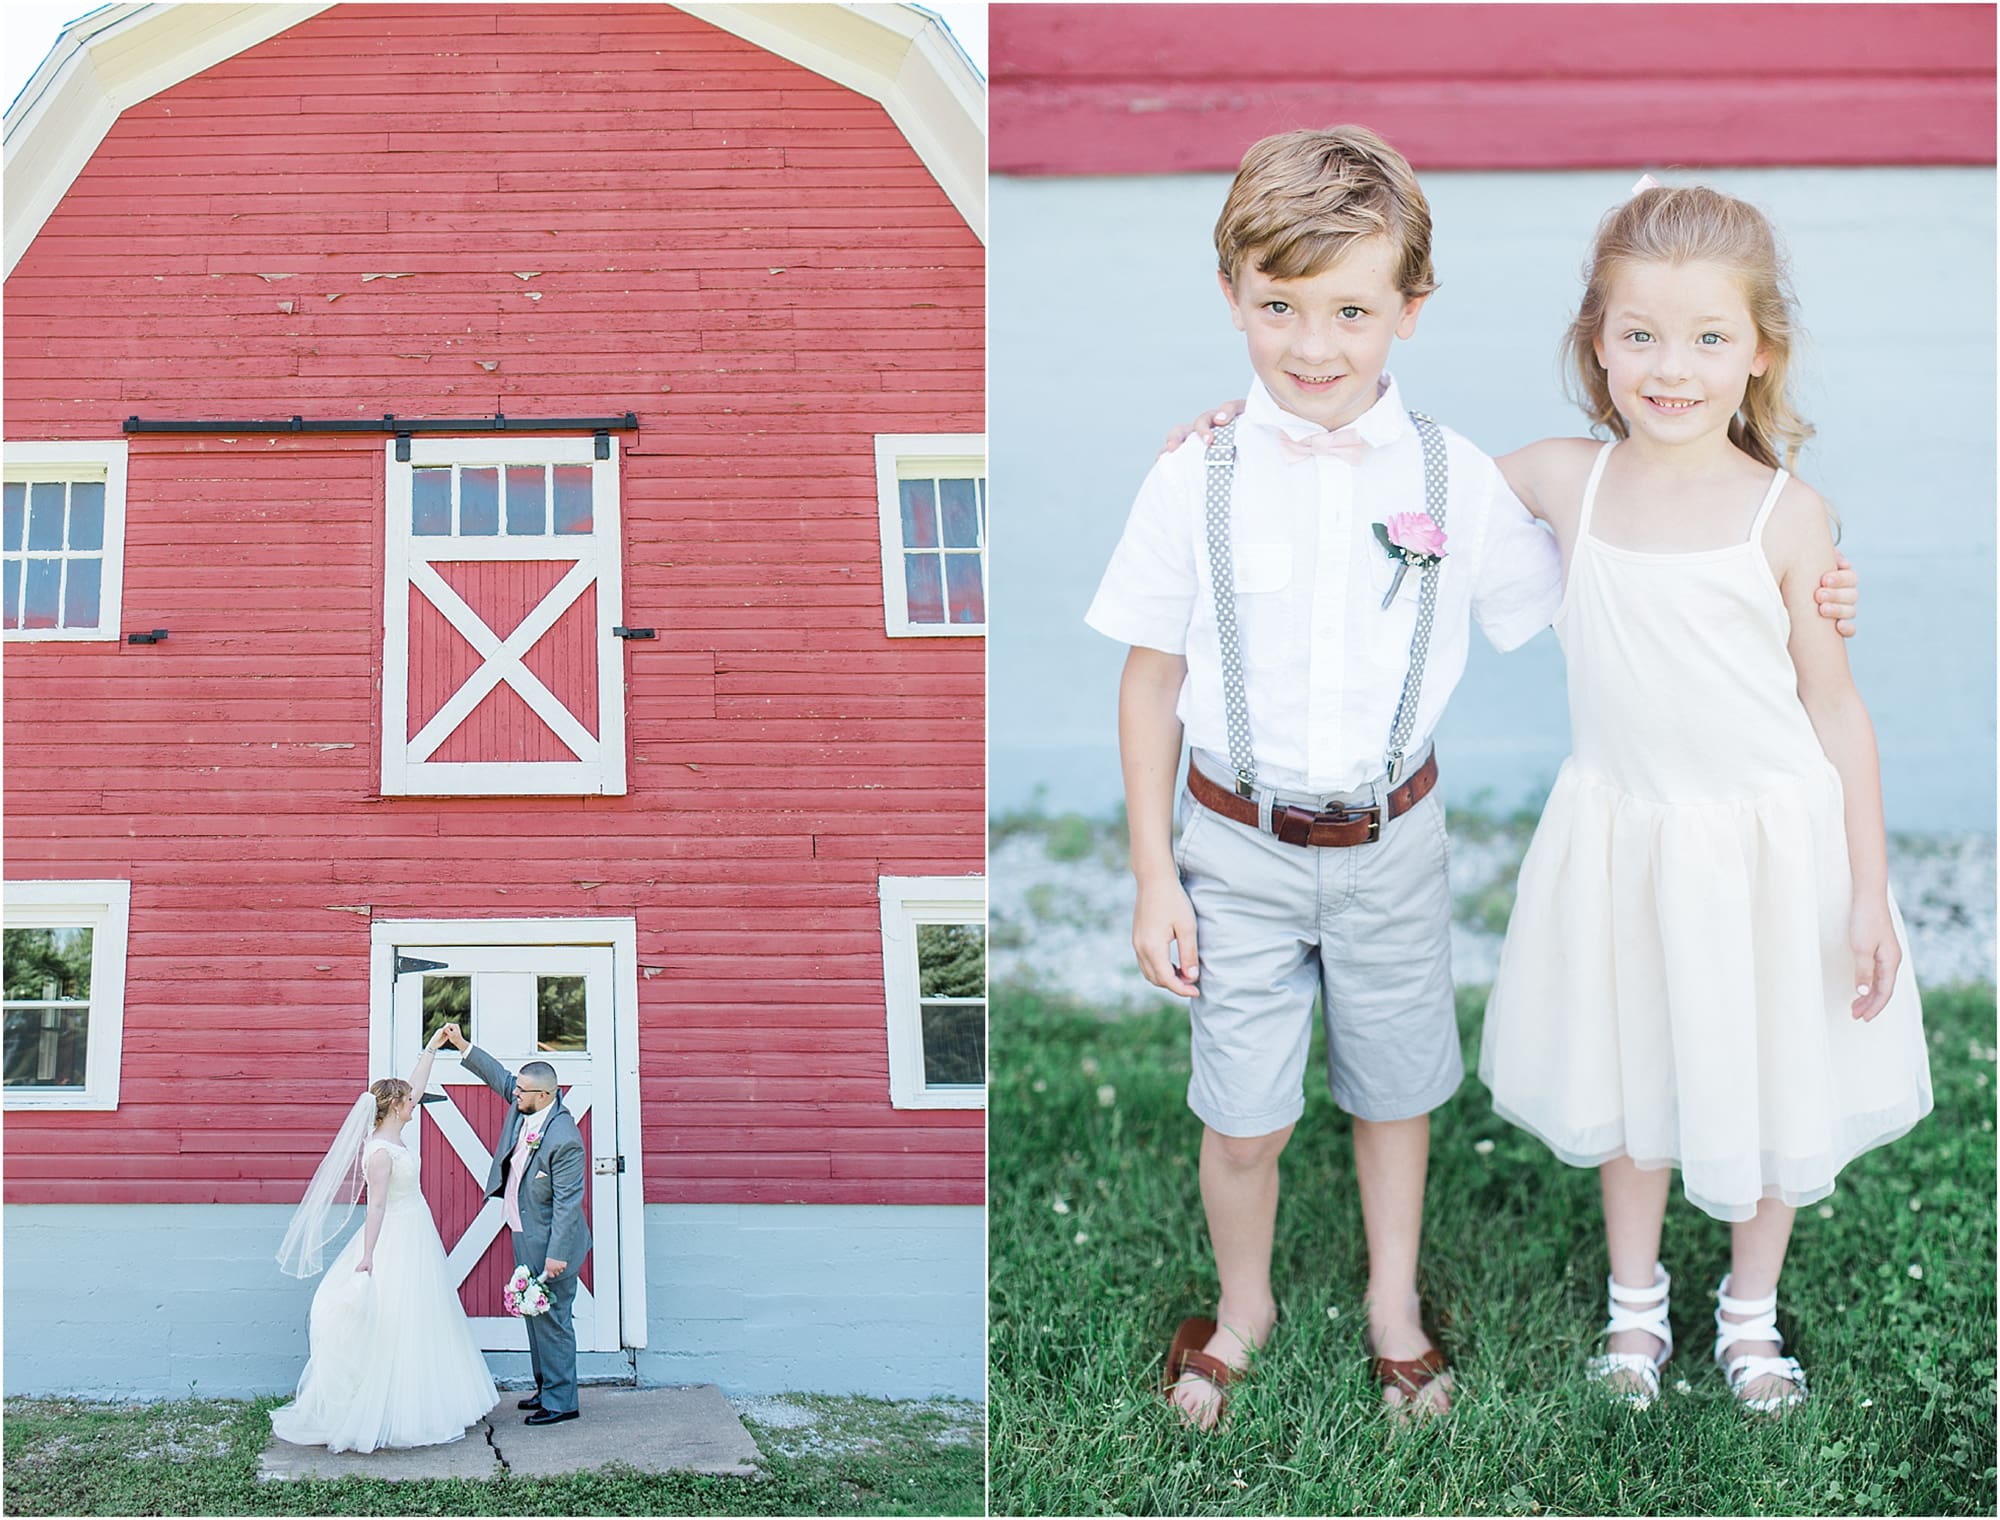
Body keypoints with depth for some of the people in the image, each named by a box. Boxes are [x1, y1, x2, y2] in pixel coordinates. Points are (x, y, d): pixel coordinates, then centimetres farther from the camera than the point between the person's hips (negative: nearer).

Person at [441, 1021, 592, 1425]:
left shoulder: (563, 1140, -27)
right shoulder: (526, 1106, -3)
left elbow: (568, 1201, -25)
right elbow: (499, 1077, 15)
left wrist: (556, 1255, -24)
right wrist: (462, 1046, 9)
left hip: (550, 1243, -10)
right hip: (526, 1239, 10)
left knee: (552, 1319, -2)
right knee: (534, 1314, 19)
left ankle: (561, 1401, 8)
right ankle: (546, 1388, 31)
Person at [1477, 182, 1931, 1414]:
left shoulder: (1788, 512, -13)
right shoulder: (1569, 481, -7)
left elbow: (1836, 708, -7)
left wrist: (1868, 893, -7)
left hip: (1767, 839, -2)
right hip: (1620, 836, 2)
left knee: (1766, 1082, 15)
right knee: (1633, 1078, 18)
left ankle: (1752, 1311, 40)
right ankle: (1636, 1300, 42)